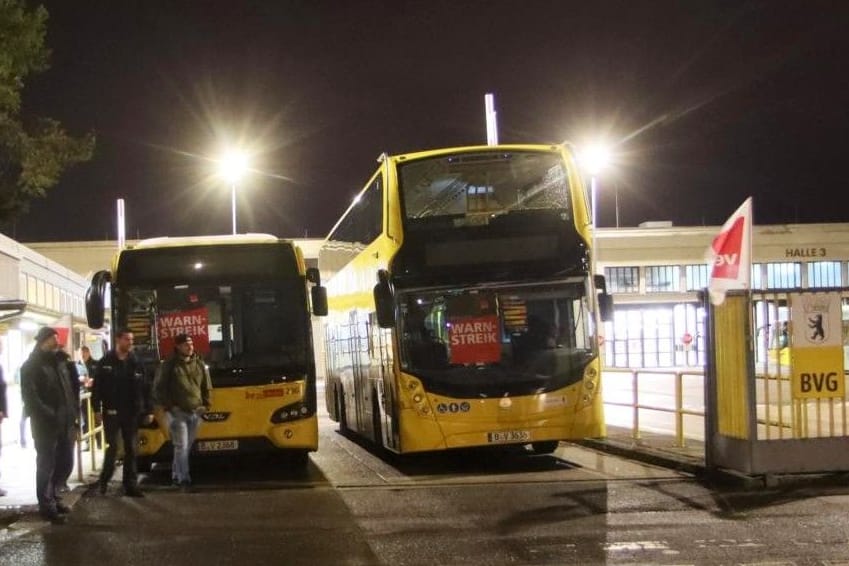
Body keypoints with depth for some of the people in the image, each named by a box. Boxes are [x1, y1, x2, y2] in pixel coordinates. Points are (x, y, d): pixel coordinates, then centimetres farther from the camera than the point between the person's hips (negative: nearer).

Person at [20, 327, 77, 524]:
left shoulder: (58, 362, 17)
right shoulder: (31, 366, -6)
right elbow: (30, 397, -14)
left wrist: (72, 414, 7)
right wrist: (48, 416, -22)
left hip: (64, 423, 7)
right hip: (45, 425, -7)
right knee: (46, 464, -1)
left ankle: (51, 498, 26)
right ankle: (47, 506, 5)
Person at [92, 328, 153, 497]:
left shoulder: (136, 363, 6)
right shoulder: (106, 362, -2)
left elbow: (145, 389, 5)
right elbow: (97, 387, -4)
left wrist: (148, 411, 1)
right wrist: (97, 408, -10)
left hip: (132, 413, 3)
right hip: (111, 412, -3)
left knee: (131, 450, 4)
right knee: (112, 448, -1)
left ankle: (131, 485, 8)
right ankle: (104, 480, 18)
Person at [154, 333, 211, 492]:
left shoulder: (199, 364, 9)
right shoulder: (170, 365, -3)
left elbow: (207, 386, 16)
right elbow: (161, 388, -1)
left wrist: (206, 404, 7)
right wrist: (167, 406, -8)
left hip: (196, 412, 5)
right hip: (178, 412, -5)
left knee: (188, 446, 10)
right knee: (181, 447, -10)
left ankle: (176, 474, 24)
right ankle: (183, 479, -10)